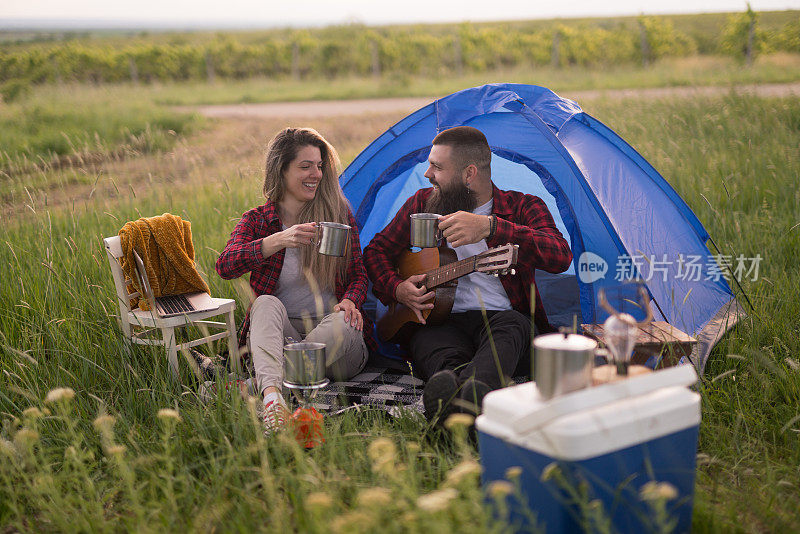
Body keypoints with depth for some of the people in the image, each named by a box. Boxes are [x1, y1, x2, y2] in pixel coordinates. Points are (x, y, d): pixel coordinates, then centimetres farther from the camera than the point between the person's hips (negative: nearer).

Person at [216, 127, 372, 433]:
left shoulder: (339, 215, 9)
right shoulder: (257, 220, 4)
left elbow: (359, 274, 12)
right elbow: (224, 267, -15)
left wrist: (349, 301, -12)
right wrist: (277, 241, -30)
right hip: (280, 334, 0)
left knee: (342, 324, -34)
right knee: (267, 304, -32)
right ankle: (272, 396, -57)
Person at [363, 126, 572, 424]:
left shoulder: (522, 207, 4)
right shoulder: (422, 203, 16)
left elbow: (560, 257, -17)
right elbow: (377, 250, 24)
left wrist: (490, 228, -31)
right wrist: (396, 289, 0)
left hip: (501, 320, -2)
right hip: (440, 321, 2)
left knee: (512, 323, -38)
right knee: (429, 342, -35)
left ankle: (474, 392, -67)